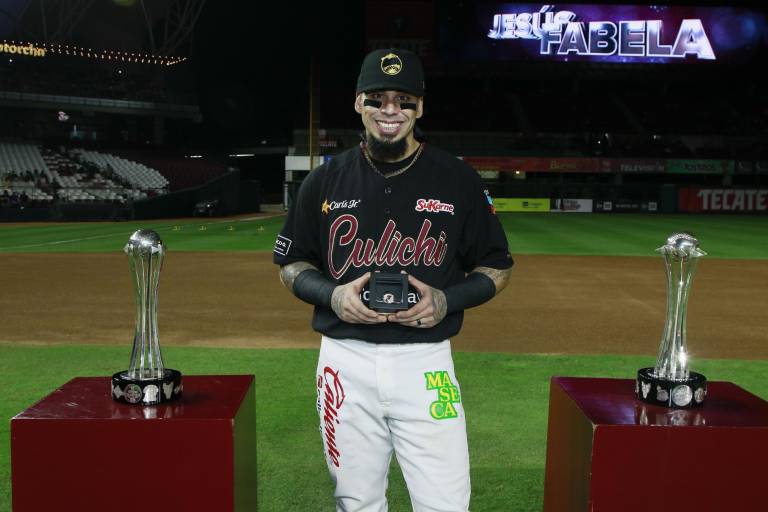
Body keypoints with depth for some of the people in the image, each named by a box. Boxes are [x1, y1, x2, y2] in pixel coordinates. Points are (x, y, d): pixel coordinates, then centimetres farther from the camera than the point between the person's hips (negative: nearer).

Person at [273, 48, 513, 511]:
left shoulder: (459, 180, 0)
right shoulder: (325, 180, 4)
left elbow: (498, 267, 7)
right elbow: (291, 264, 12)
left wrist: (447, 300, -12)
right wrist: (331, 295, -9)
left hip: (426, 363, -1)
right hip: (346, 361, 2)